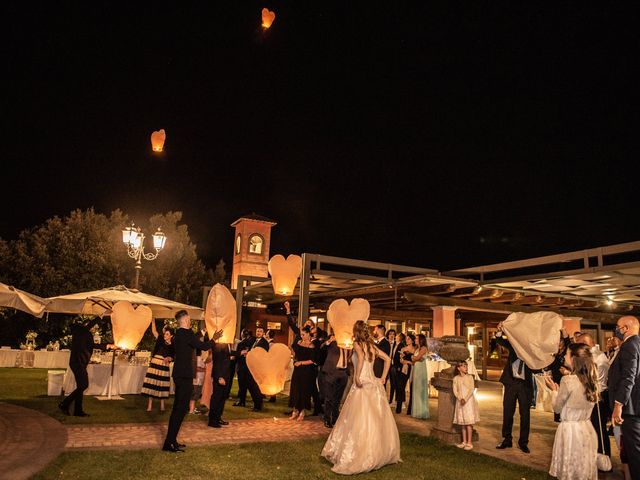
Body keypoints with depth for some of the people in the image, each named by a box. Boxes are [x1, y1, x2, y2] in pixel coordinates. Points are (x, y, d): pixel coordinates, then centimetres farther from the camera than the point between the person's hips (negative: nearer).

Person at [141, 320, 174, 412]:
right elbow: (154, 331, 0)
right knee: (151, 384, -2)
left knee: (162, 385, 4)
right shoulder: (160, 340, 6)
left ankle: (162, 406, 14)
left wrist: (168, 358, -14)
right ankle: (150, 405, 4)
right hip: (154, 364, 1)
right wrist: (153, 321, -7)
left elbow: (172, 357, 6)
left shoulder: (172, 346, 4)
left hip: (164, 367, 0)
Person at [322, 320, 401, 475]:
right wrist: (383, 378, 16)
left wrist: (356, 377, -22)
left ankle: (356, 458, 3)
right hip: (374, 385, 7)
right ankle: (379, 453, 24)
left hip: (362, 386, -6)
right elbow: (388, 359, 15)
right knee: (376, 421, 14)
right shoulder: (371, 345, 10)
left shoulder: (357, 344, -7)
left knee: (358, 422, -1)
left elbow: (361, 357, -28)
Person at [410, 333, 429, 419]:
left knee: (420, 389, -4)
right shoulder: (416, 348, 17)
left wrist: (413, 357, 2)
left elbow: (416, 357, -14)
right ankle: (416, 410, 13)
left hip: (421, 370, -7)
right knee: (415, 389, 7)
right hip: (415, 369, 8)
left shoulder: (423, 348, -7)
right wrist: (416, 359, -5)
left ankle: (421, 412, 3)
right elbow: (413, 359, 13)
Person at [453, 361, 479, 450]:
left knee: (469, 422, -4)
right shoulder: (456, 378, 4)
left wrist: (465, 399, -18)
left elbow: (471, 389, -9)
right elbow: (455, 391, -1)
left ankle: (469, 443, 2)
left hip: (469, 401, -3)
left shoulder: (470, 377, -2)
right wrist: (460, 399, -16)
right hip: (460, 402, 3)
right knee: (462, 423, 8)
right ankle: (464, 442, 17)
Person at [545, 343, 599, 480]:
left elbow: (557, 407, -8)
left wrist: (554, 390, 5)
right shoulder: (591, 380, 2)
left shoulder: (568, 380, -19)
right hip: (587, 429, 7)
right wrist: (559, 390, 16)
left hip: (570, 429, -7)